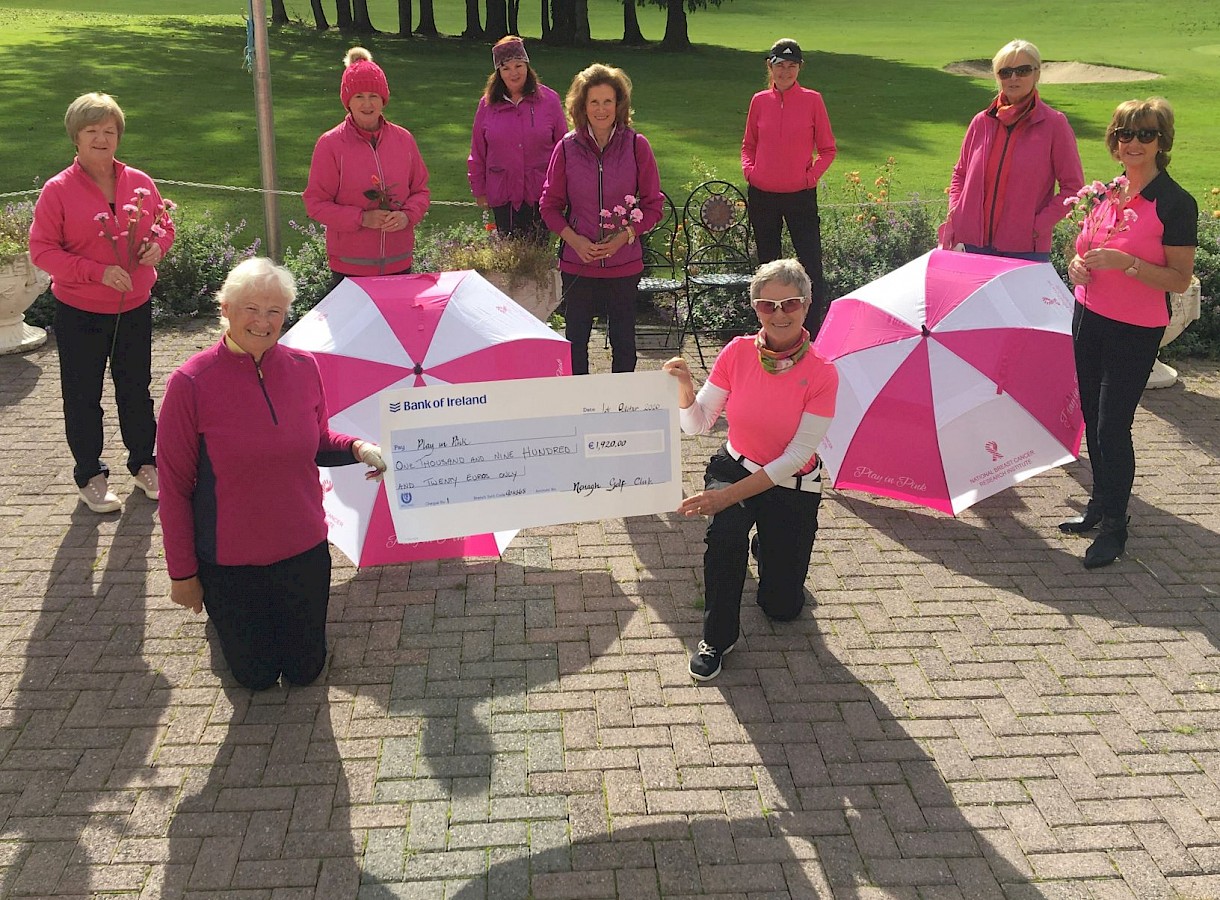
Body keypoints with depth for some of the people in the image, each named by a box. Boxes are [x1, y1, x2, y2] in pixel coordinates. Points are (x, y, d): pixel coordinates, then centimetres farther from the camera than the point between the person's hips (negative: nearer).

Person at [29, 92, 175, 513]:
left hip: (134, 307, 3)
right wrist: (98, 272, -22)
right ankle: (89, 476, 23)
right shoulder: (58, 190, -11)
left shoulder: (139, 182, 0)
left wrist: (157, 244, -10)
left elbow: (163, 222, 14)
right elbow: (41, 249, -12)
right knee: (83, 397, 9)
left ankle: (143, 463, 32)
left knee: (136, 388, 15)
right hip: (79, 312, -3)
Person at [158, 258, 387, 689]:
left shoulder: (303, 368, -6)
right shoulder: (191, 383, -17)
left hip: (304, 552, 3)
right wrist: (182, 574, -6)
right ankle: (219, 611, 44)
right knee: (256, 677, 14)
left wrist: (355, 447, -12)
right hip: (230, 562, -3)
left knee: (305, 670, 17)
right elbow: (174, 487, -10)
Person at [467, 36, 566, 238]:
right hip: (502, 196, 2)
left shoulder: (549, 100, -1)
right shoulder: (487, 104, 3)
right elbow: (477, 152, 10)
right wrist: (479, 190, 11)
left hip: (540, 195, -1)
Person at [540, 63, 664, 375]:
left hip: (624, 263, 0)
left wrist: (624, 236, -13)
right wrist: (575, 239, -11)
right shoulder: (567, 147, -1)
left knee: (623, 342, 10)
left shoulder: (636, 145, -3)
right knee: (575, 340, 10)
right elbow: (550, 205, 5)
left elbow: (653, 205, 1)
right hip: (577, 262, 1)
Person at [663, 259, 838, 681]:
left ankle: (768, 547, 39)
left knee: (781, 607, 5)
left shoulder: (821, 374, -19)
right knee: (725, 530, -35)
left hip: (792, 486, 0)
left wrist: (729, 494, -29)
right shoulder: (738, 352, -12)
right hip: (735, 466, 1)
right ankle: (717, 637, -15)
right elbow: (698, 425, -8)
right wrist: (685, 387, -30)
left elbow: (796, 458, -21)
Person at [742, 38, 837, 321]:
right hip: (762, 196, 3)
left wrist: (812, 174, -9)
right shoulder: (759, 101, 5)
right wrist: (749, 169, -1)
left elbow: (828, 149, 5)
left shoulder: (812, 100, -1)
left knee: (811, 266, -6)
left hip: (801, 195, -3)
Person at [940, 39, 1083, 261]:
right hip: (972, 244, 3)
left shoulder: (1054, 124, 0)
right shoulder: (982, 122, 9)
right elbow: (960, 174, 19)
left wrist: (1039, 225, -9)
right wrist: (954, 212, 3)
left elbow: (1073, 186, 0)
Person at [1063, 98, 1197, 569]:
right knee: (1093, 419, 14)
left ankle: (1114, 527, 6)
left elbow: (1180, 279, -15)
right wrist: (1078, 264, -2)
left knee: (1113, 426, -6)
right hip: (1089, 318, 7)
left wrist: (1125, 262, -26)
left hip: (1136, 330, -6)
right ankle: (1100, 504, 30)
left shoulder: (1176, 203, -12)